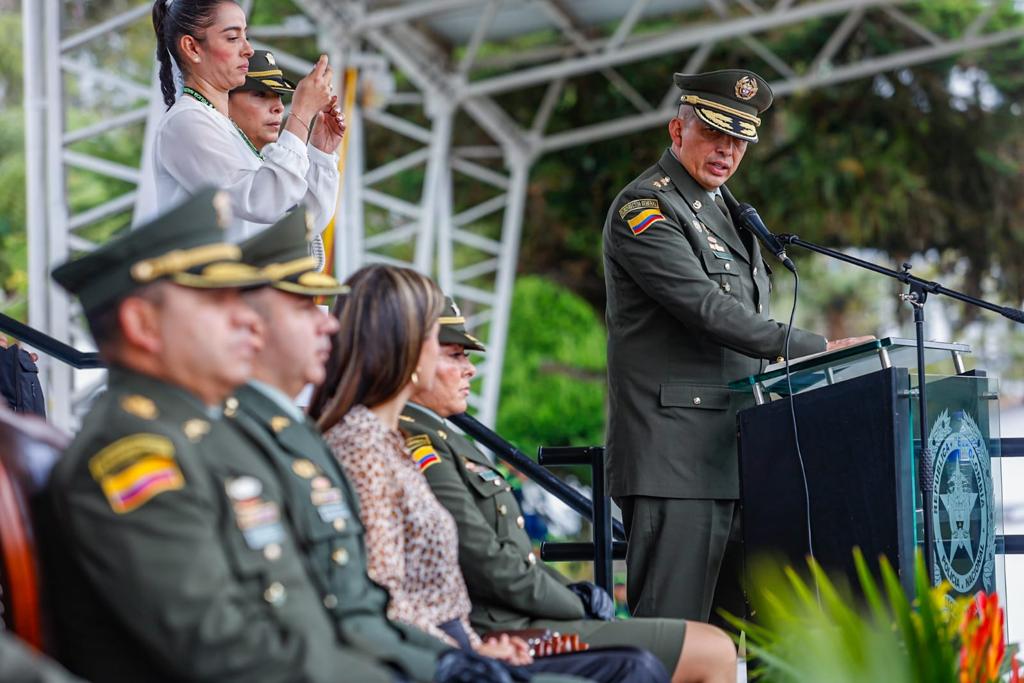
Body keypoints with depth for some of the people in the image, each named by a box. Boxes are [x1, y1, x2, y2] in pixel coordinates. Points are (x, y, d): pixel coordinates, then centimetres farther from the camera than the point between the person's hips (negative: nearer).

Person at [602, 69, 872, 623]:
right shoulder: (643, 208, -8)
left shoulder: (724, 212, 22)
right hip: (674, 454, -9)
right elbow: (707, 311, -18)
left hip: (732, 453, 9)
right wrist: (816, 349, -20)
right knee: (671, 634, -11)